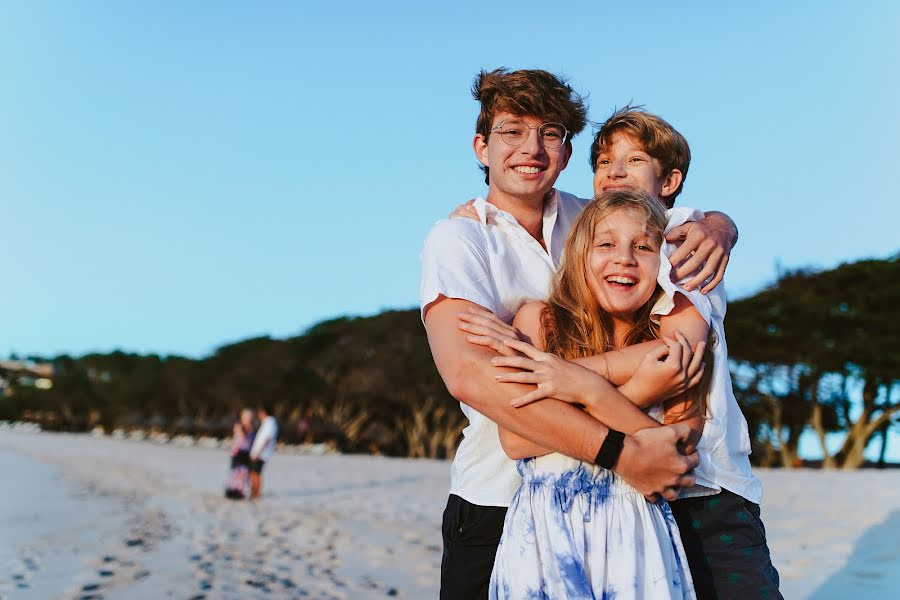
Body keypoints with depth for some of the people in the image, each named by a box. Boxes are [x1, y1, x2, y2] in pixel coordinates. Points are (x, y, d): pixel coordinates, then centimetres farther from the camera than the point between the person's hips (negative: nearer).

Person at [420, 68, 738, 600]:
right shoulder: (458, 240, -11)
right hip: (498, 502, -4)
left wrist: (715, 228, -12)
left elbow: (714, 223, 14)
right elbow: (469, 372, -28)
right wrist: (622, 452, -33)